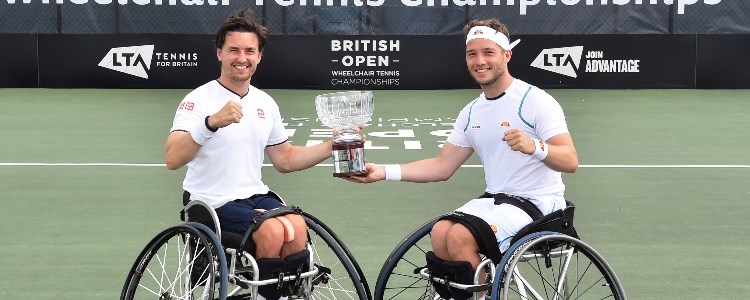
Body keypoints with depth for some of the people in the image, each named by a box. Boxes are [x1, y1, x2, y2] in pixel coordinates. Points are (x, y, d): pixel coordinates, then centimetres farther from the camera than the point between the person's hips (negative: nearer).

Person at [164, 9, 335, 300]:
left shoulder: (265, 103, 10)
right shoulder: (199, 100, -9)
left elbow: (285, 160, 18)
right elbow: (172, 159, -24)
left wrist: (333, 146, 6)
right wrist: (212, 122, -38)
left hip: (256, 196, 5)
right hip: (213, 203, -5)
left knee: (296, 228, -24)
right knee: (272, 232, -29)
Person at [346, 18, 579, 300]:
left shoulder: (535, 100, -11)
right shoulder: (471, 113, 9)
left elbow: (570, 161, -19)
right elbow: (442, 166, 10)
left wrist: (534, 147, -40)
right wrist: (383, 172, 0)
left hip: (537, 203, -6)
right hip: (495, 199, 6)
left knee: (460, 237, -24)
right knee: (440, 234, -18)